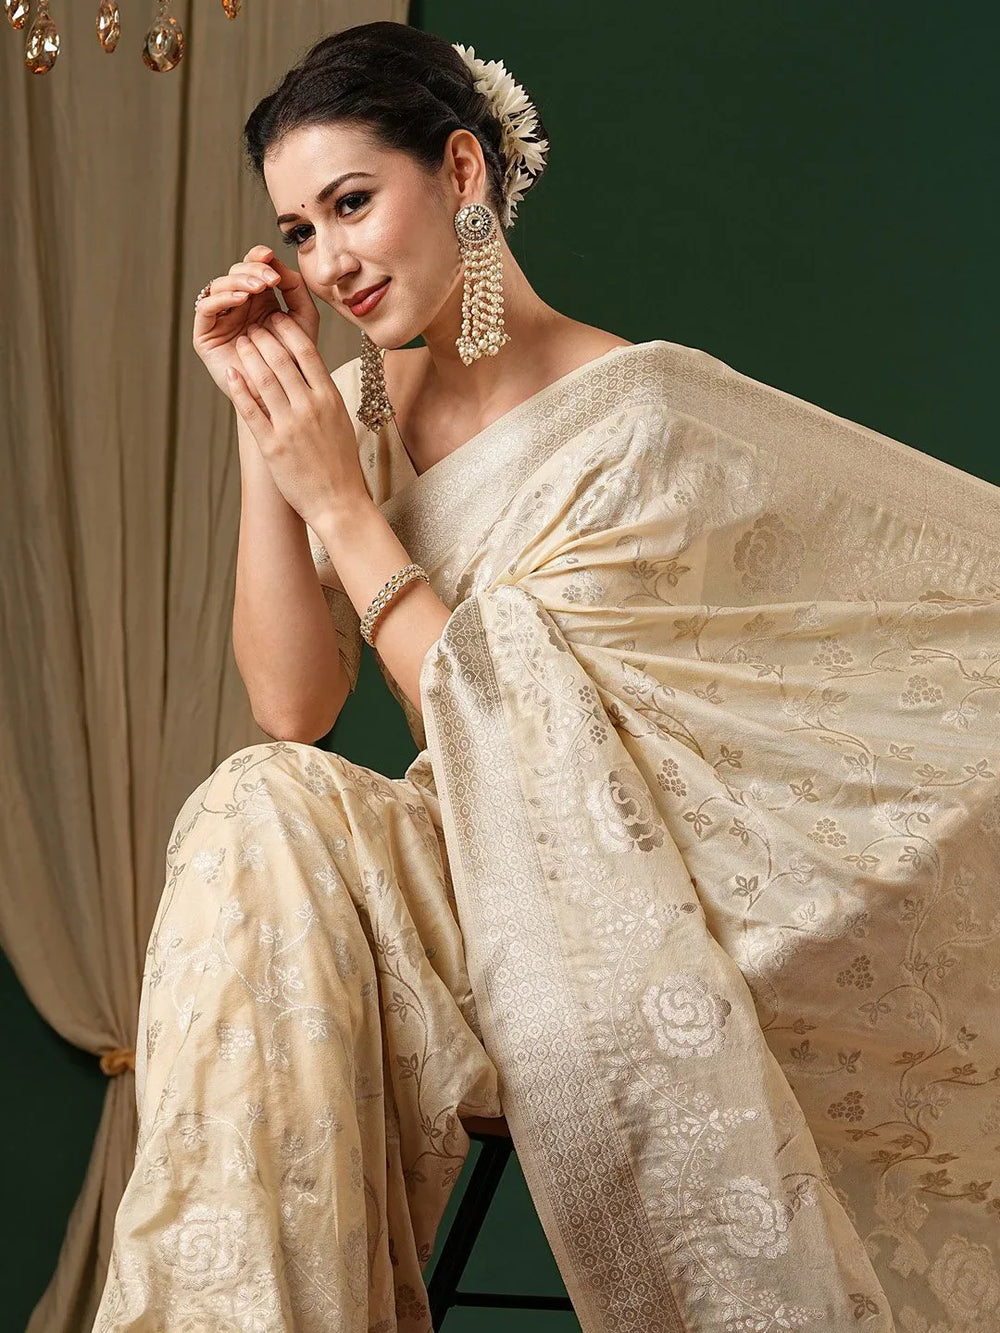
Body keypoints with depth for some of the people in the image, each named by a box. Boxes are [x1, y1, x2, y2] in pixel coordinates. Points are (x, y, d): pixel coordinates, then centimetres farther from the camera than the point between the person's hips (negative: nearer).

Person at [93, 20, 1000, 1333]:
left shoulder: (641, 411, -12)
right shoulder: (362, 408, 7)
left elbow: (510, 741, -15)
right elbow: (292, 705, -2)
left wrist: (339, 502, -14)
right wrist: (261, 426, -6)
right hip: (469, 871, 5)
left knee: (268, 821, -25)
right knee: (258, 807, -24)